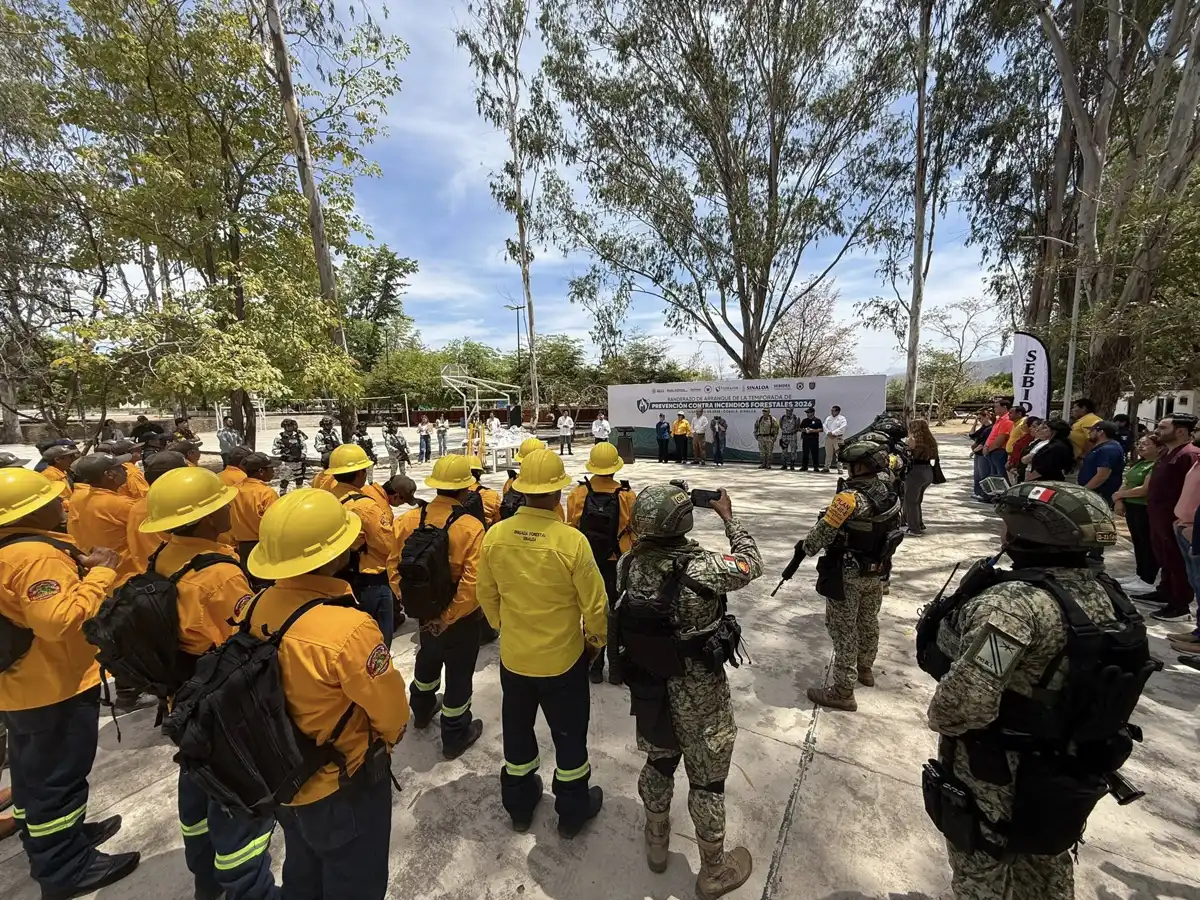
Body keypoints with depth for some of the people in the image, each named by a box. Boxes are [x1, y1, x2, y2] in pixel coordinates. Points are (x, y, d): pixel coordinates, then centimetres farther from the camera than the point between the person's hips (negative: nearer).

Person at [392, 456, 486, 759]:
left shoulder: (410, 519, -11)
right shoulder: (471, 527, -26)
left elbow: (394, 564, -4)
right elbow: (472, 582, -28)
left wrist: (408, 600, 4)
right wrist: (449, 616, -16)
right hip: (460, 616, -5)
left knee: (427, 659, 31)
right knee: (458, 674, 15)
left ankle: (422, 709, 56)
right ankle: (455, 736, 34)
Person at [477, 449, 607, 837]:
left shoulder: (494, 535, -15)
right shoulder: (572, 541, -27)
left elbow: (487, 595, -1)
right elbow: (594, 604, -17)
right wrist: (596, 639, 4)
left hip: (513, 656, 4)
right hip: (563, 659, -3)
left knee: (517, 729, 26)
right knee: (569, 735, 21)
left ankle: (519, 805, 48)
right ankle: (572, 811, 43)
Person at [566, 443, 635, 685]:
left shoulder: (577, 494, -13)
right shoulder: (627, 496, -15)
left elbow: (570, 529, -4)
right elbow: (634, 531, -6)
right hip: (618, 563, -1)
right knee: (617, 613, 15)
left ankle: (594, 667, 29)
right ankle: (616, 668, 27)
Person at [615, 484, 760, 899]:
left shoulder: (628, 563, -16)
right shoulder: (702, 567, -31)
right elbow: (751, 564, -11)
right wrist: (728, 517, -3)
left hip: (649, 683, 5)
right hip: (698, 692, -4)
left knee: (658, 761, 28)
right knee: (706, 779, 19)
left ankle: (657, 842, 52)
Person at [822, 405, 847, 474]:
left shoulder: (842, 418, 0)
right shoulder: (828, 418, 17)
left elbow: (842, 428, -13)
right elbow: (824, 426, 6)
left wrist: (833, 433, -16)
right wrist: (828, 433, -10)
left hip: (837, 438, -5)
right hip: (828, 437, 5)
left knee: (839, 454, -8)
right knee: (828, 453, 10)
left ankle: (840, 469, -6)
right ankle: (826, 467, 17)